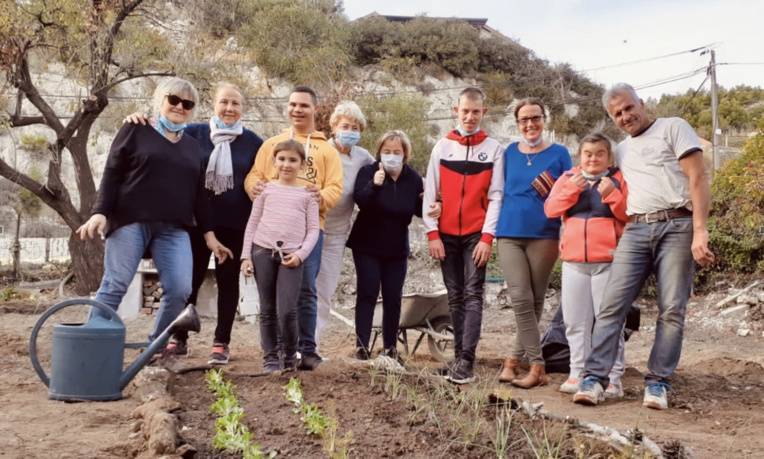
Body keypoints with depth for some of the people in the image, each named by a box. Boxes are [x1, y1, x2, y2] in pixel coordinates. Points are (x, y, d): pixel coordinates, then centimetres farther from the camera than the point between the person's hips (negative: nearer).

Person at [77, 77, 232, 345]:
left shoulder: (191, 145, 19)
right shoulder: (136, 130, 6)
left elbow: (198, 193, 19)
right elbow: (112, 174, 1)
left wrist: (209, 235, 14)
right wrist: (100, 212, -11)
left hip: (174, 229, 4)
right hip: (130, 221, -3)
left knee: (180, 289, -10)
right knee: (115, 285, -7)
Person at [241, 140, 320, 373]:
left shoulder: (307, 193, 9)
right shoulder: (267, 189, 11)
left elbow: (313, 229, 5)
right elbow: (252, 223, 11)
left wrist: (301, 254, -9)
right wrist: (246, 255, 3)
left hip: (291, 256, -2)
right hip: (262, 251, 2)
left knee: (287, 311, -11)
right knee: (267, 310, 5)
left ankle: (290, 357, 8)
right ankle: (270, 357, 15)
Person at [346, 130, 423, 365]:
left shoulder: (414, 178, -2)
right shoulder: (368, 171, -10)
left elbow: (419, 210, 6)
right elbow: (360, 200, -27)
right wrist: (374, 185, -45)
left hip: (397, 249, 3)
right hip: (367, 246, -3)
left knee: (393, 298, 5)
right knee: (367, 293, -6)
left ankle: (391, 348, 15)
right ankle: (361, 346, -3)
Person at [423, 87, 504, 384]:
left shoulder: (493, 149, 3)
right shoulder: (442, 147, 8)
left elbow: (495, 196, -2)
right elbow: (430, 193, 4)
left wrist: (487, 237, -11)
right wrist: (432, 234, -3)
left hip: (477, 235, -2)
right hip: (446, 235, 3)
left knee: (473, 295, -8)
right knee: (455, 297, 6)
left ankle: (466, 363, -12)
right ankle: (459, 359, 11)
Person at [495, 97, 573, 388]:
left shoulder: (559, 153, 5)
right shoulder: (509, 153, 12)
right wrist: (497, 227, 13)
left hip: (544, 235, -1)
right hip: (510, 234, 1)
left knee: (535, 302, 3)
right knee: (521, 299, -9)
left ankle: (515, 358, 11)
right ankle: (537, 366, -5)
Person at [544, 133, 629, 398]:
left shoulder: (619, 179, 6)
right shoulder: (568, 179, 14)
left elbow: (630, 214, -2)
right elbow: (550, 209, 2)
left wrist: (611, 194, -15)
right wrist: (571, 189, -10)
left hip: (608, 260, -3)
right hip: (573, 260, 3)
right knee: (575, 321, 7)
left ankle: (614, 379, 2)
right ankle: (578, 375, 16)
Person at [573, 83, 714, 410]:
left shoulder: (673, 128, 5)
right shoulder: (621, 151, 23)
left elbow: (698, 179, -5)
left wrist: (700, 231, -14)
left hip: (677, 226, -4)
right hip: (636, 230, 4)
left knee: (672, 310, -4)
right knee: (612, 305, -6)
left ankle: (657, 382, 4)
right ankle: (594, 377, -6)